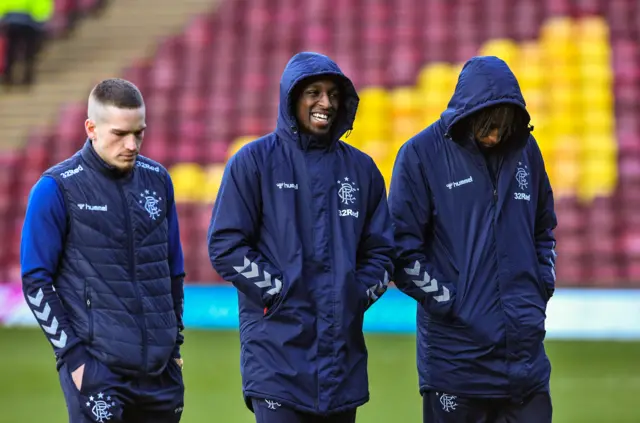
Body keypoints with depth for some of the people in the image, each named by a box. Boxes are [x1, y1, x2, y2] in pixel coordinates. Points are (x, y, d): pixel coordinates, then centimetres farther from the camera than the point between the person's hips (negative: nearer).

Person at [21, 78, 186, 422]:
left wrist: (175, 341, 16)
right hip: (96, 368, -5)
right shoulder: (57, 189, -5)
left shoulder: (157, 180, 10)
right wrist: (72, 355, -10)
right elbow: (36, 282, -5)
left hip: (160, 368, 5)